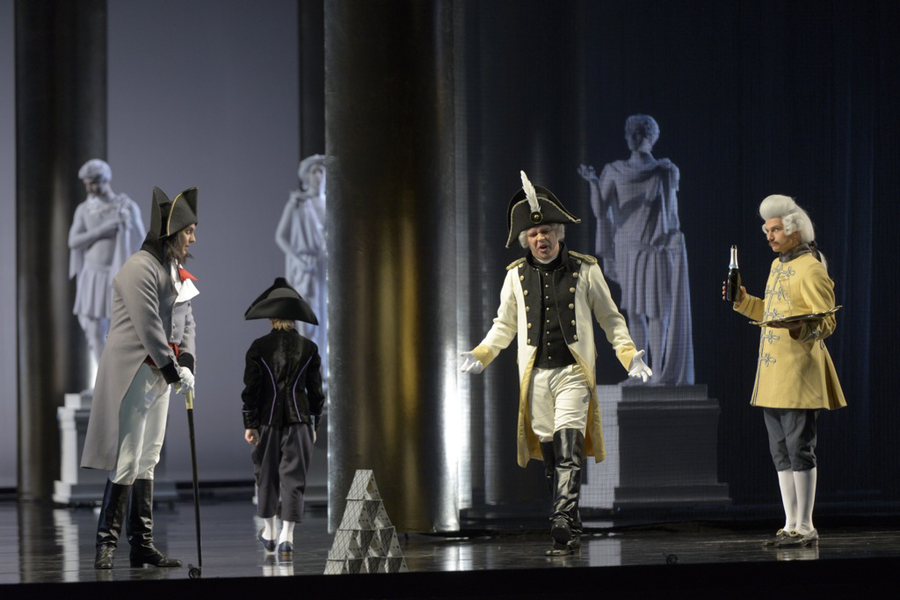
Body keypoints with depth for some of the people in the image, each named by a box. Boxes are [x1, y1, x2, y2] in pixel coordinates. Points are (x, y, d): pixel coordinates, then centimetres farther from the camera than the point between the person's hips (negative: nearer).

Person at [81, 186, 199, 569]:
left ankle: (142, 545, 14)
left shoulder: (175, 272, 14)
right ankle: (106, 544, -5)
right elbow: (148, 326, -20)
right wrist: (173, 371, -16)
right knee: (127, 461, -10)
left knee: (147, 462, 11)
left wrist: (186, 364, -4)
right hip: (133, 374, -9)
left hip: (161, 375, 9)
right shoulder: (140, 268, -15)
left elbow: (186, 322, 12)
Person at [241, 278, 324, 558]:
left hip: (267, 419, 0)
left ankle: (268, 533, 25)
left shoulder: (259, 347, -3)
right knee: (293, 476, 1)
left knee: (266, 475, 14)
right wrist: (314, 424, 13)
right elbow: (315, 389, 5)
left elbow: (250, 387, -4)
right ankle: (287, 536, -8)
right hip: (298, 419, 0)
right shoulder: (308, 348, 1)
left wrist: (250, 424, -1)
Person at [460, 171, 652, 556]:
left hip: (573, 373, -3)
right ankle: (569, 534, 12)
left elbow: (610, 319, 10)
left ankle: (564, 525, -24)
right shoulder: (516, 276, 9)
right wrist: (480, 355, 3)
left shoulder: (584, 271, 3)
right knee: (550, 454, 5)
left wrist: (630, 356, -2)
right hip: (536, 377, 3)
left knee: (568, 450, -17)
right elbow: (504, 326, 19)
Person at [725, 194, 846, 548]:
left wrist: (799, 328, -33)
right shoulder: (778, 265, 18)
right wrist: (744, 302, 17)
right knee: (781, 451, 10)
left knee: (799, 448, -7)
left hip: (799, 373, -9)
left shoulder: (811, 269, -11)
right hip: (772, 373, 9)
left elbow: (826, 322, -15)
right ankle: (791, 526, 15)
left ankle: (805, 527, -3)